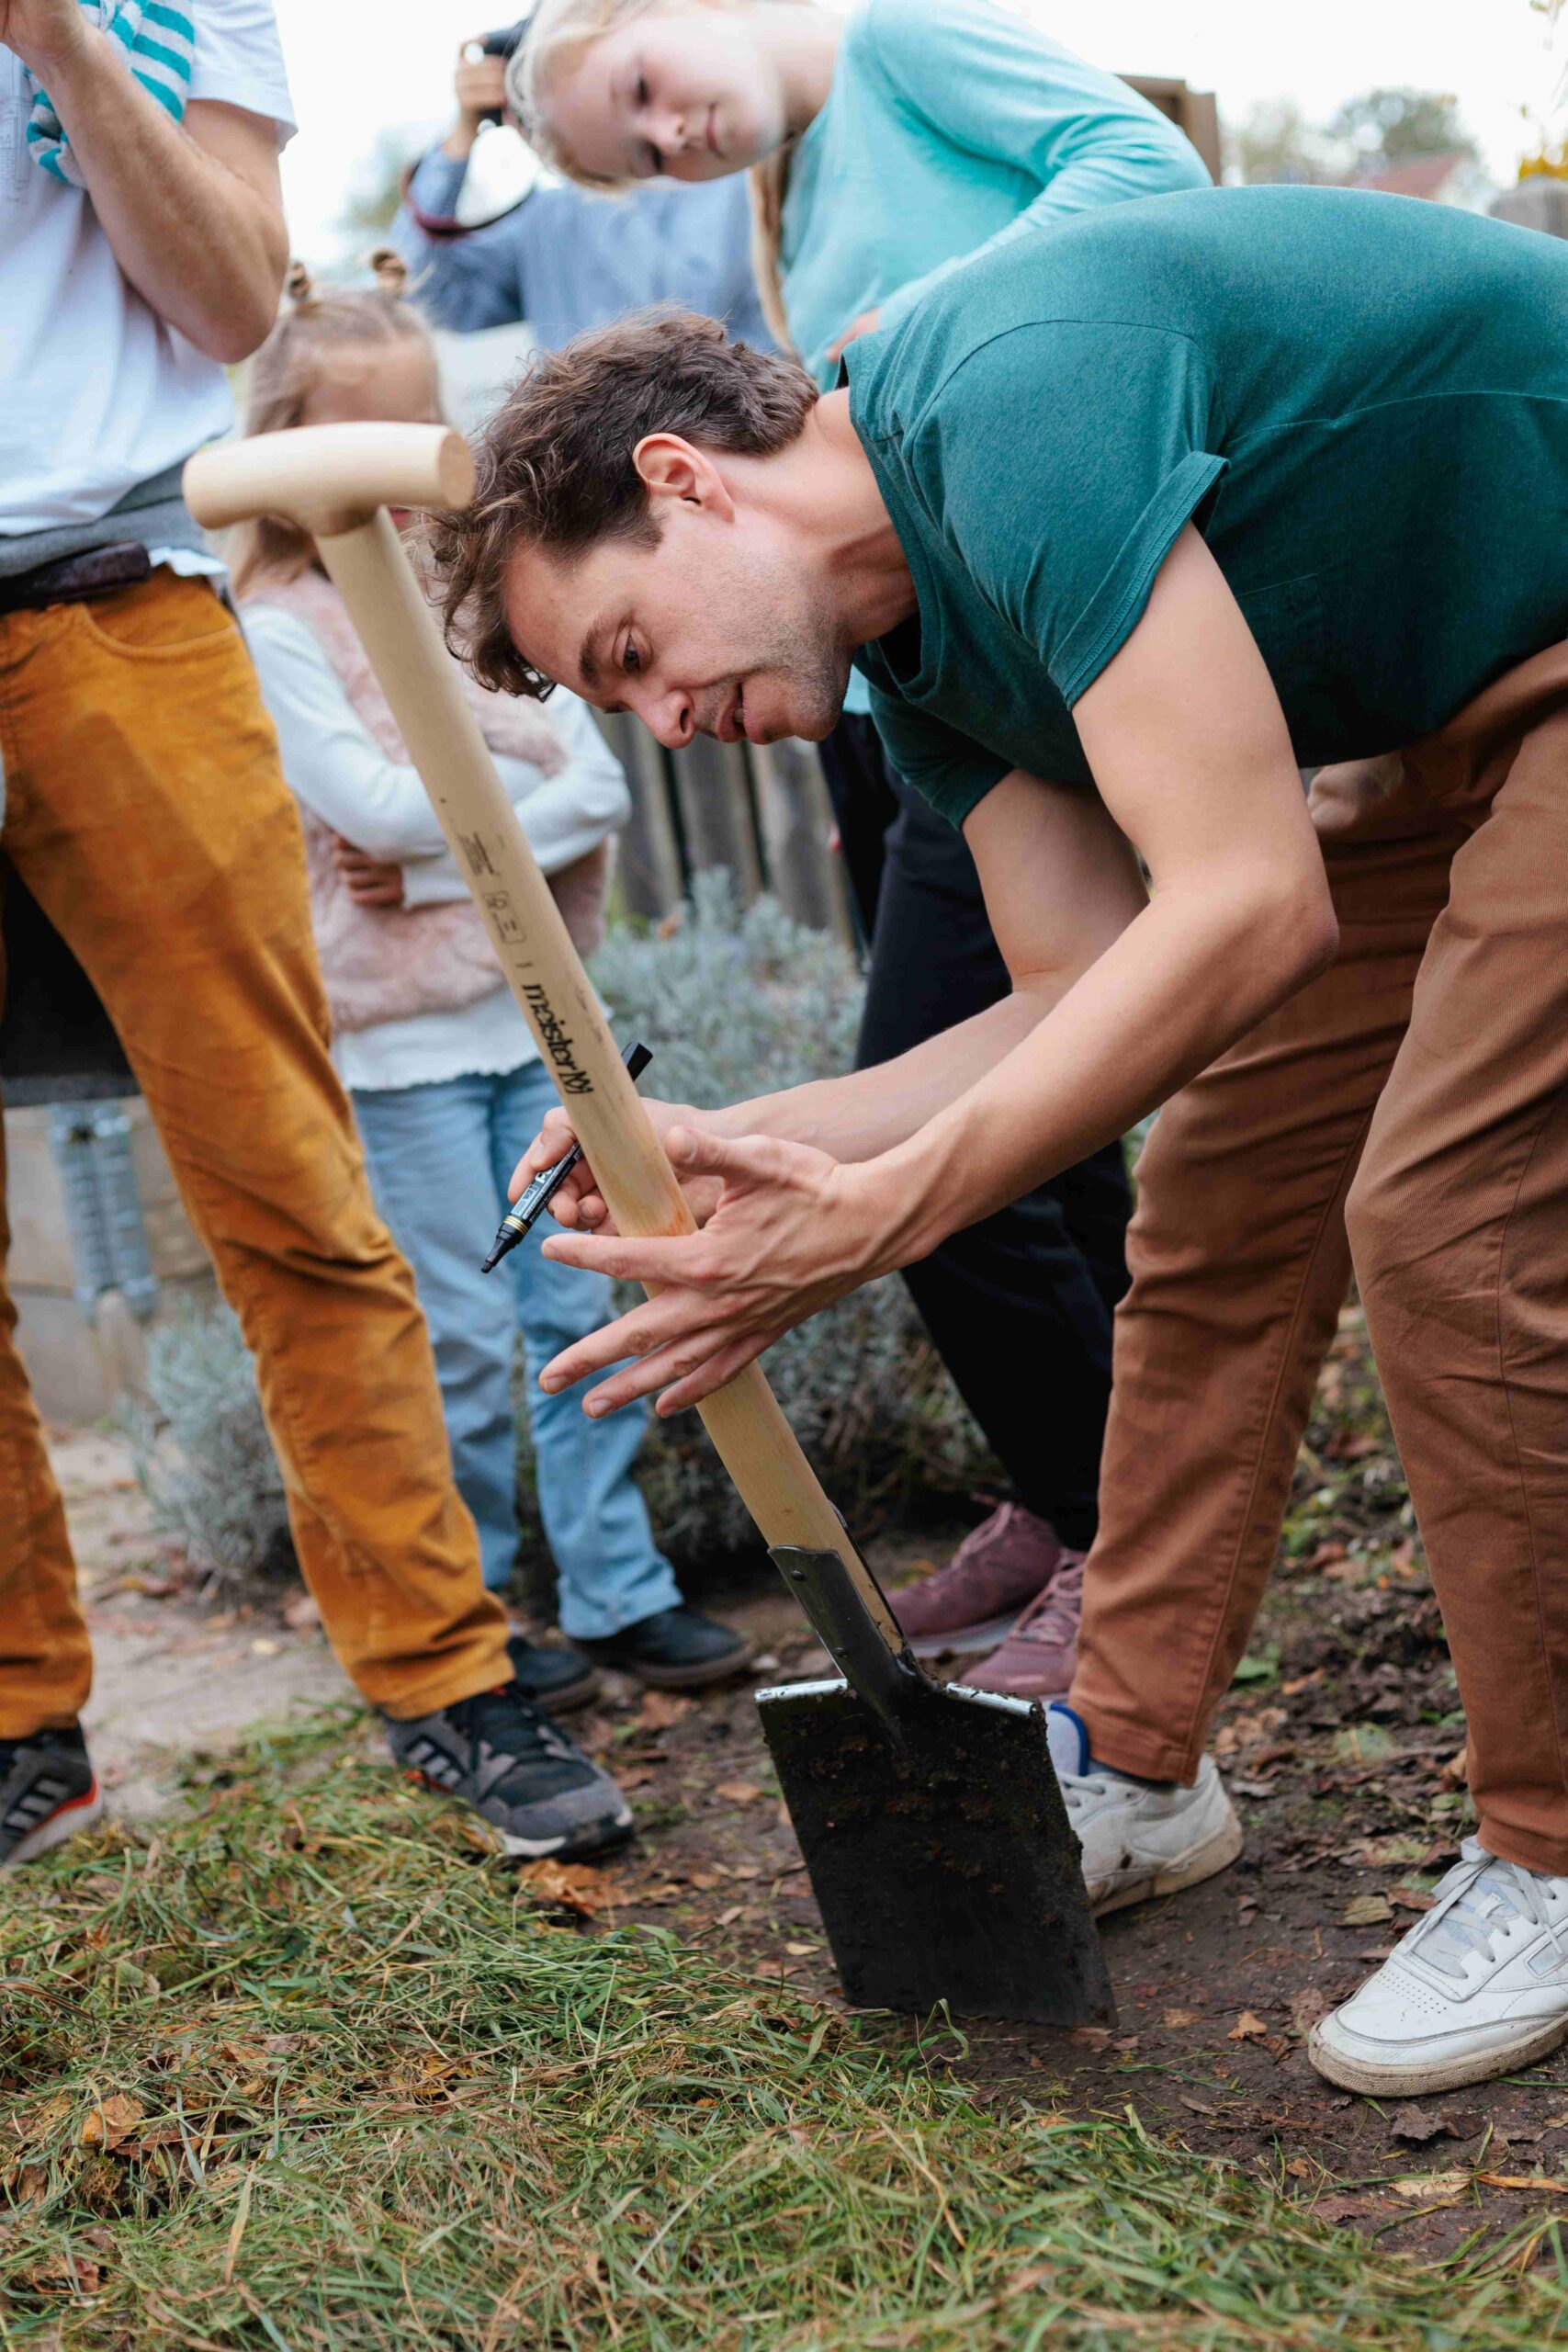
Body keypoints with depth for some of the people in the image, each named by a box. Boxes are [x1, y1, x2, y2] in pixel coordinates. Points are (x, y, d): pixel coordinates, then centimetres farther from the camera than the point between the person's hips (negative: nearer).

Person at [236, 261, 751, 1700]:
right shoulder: (280, 630, -5)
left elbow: (601, 794, 0)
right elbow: (378, 807, -18)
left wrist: (447, 860, -14)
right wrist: (528, 770, -6)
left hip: (534, 1004, 5)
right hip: (398, 1036, -5)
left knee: (580, 1310, 7)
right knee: (463, 1340, 0)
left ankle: (619, 1590, 17)